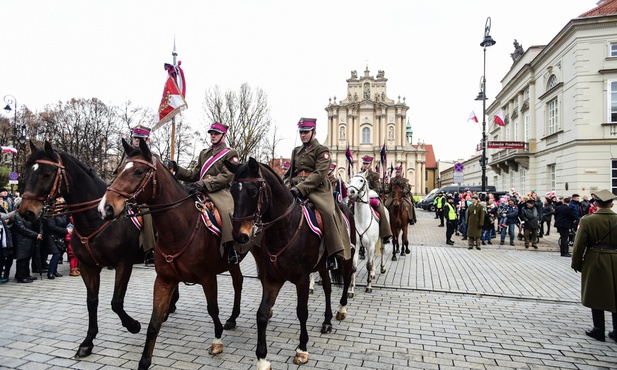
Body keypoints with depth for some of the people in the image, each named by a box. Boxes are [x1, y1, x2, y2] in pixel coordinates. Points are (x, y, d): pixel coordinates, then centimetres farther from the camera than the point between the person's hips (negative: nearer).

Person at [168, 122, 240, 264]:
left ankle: (230, 248, -34)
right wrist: (177, 169, 9)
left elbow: (226, 176, -7)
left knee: (226, 210, -35)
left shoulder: (230, 154, 8)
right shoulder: (204, 153, 27)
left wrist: (204, 183, -19)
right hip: (201, 190, 7)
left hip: (219, 190, -6)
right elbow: (194, 174, 25)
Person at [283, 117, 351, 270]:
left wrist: (300, 188, -23)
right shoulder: (296, 151, 23)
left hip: (317, 189, -6)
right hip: (296, 189, 6)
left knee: (328, 212, -30)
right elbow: (290, 173, 29)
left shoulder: (322, 150, 3)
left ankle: (334, 254, -22)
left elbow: (319, 173, -12)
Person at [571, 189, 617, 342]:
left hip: (595, 263, -2)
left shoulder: (587, 220, -12)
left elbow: (579, 245, -10)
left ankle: (598, 330, 18)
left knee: (597, 296, 10)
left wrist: (576, 264, 2)